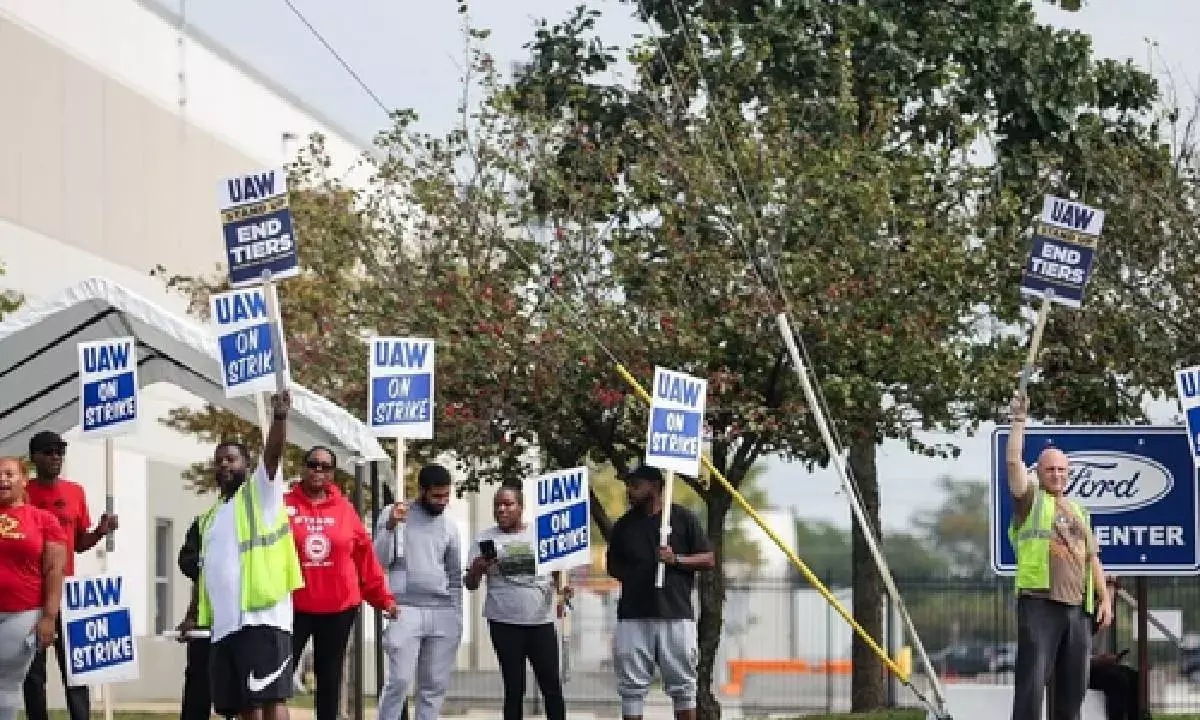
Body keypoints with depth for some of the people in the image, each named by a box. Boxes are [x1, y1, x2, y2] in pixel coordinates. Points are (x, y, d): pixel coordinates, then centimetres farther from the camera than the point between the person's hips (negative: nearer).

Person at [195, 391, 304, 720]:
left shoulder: (259, 493, 6)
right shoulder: (210, 518, 26)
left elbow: (272, 453, -12)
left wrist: (280, 417, -30)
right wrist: (195, 616, 17)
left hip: (261, 618, -7)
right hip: (225, 625, 7)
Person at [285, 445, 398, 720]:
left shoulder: (345, 509, 5)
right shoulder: (284, 506, -1)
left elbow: (365, 558, 7)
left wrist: (382, 597, 8)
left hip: (338, 608, 2)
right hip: (292, 607, -2)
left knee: (330, 680, 11)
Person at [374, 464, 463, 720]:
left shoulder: (449, 527, 15)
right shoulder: (394, 514, 3)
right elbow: (380, 561, -3)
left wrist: (457, 615, 13)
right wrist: (390, 527, -15)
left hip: (443, 613, 4)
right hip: (405, 610, -4)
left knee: (435, 684, 2)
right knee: (399, 681, -13)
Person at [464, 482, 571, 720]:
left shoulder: (541, 533, 7)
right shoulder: (486, 539, 5)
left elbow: (557, 571, 16)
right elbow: (470, 584, 4)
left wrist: (561, 588, -6)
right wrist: (477, 569, -19)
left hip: (541, 620, 1)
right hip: (505, 622, -1)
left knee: (552, 685, 0)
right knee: (514, 687, 3)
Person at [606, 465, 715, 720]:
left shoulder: (683, 518, 3)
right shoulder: (624, 524, 12)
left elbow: (709, 560, 3)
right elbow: (612, 564, 22)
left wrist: (676, 560, -13)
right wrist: (630, 577, 2)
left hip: (676, 615, -3)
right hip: (633, 617, 3)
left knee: (682, 684, 3)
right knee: (632, 686, 2)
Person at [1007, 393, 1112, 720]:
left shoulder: (1078, 511, 24)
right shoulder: (1030, 500, 8)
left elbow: (1092, 559, 22)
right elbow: (1013, 461, -6)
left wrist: (1104, 598, 13)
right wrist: (1019, 420, -7)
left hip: (1078, 607, 6)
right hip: (1039, 602, -6)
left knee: (1073, 685, 6)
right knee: (1032, 681, -11)